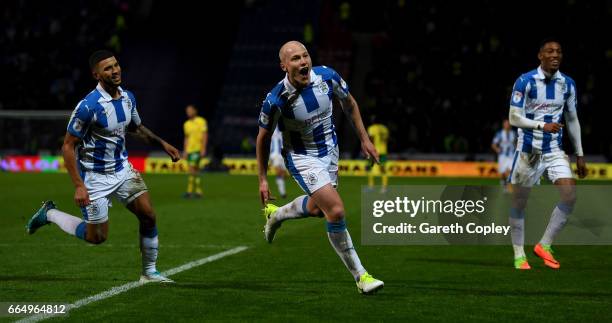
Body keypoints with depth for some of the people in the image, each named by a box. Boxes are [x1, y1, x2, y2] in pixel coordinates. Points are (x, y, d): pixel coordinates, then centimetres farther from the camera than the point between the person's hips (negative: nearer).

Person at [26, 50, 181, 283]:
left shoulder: (128, 97, -1)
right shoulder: (88, 106, -25)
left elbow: (136, 128, 20)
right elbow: (68, 146, -19)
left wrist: (162, 144, 7)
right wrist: (78, 186, -23)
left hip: (122, 169, 6)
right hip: (95, 177, -6)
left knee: (148, 216, -4)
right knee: (97, 237, 2)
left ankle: (149, 272, 12)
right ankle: (49, 214, 24)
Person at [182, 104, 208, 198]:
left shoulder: (201, 121, -4)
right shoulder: (186, 124, 14)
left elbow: (205, 135, -7)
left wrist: (203, 149, -13)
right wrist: (184, 151, 16)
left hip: (197, 149, -7)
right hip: (189, 149, 7)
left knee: (192, 169, -15)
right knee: (195, 170, 8)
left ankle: (189, 191, -16)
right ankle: (198, 191, 11)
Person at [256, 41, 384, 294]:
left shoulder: (327, 77, -17)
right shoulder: (275, 100, -26)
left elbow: (349, 103, 4)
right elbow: (263, 137, -9)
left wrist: (364, 139, 5)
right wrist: (262, 179, -4)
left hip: (329, 150, 6)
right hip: (301, 158, -6)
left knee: (317, 208, 23)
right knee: (336, 210, -19)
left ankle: (276, 214, 54)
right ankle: (359, 276, -8)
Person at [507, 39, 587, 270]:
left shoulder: (568, 84, 4)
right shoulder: (525, 81, -11)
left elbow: (572, 120, 13)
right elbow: (514, 118, -12)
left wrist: (579, 155, 12)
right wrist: (543, 125, -26)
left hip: (555, 151, 4)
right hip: (528, 151, -4)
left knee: (570, 196, -13)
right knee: (519, 203, 3)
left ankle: (544, 245, 2)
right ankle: (519, 255, 19)